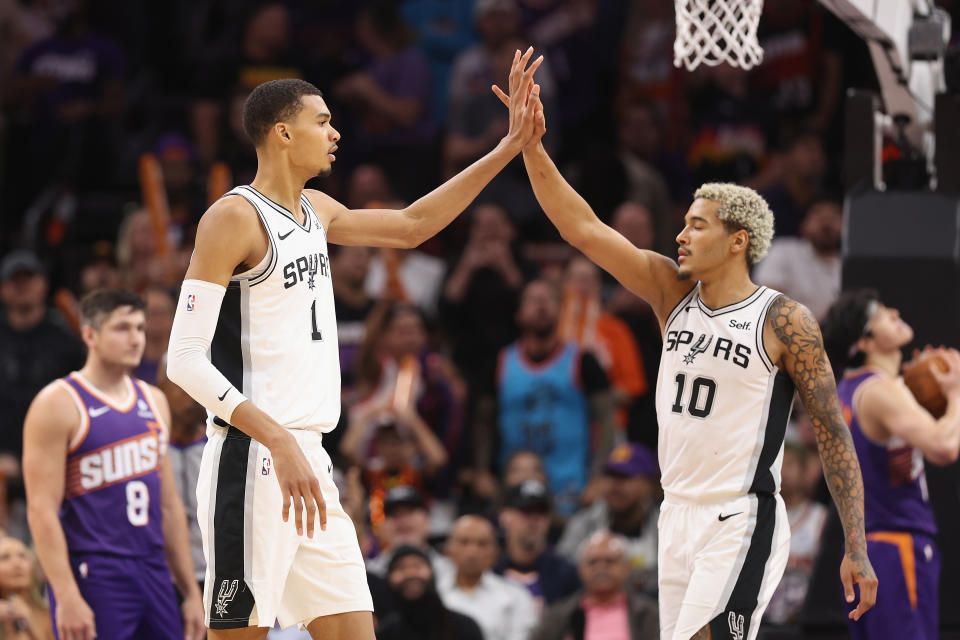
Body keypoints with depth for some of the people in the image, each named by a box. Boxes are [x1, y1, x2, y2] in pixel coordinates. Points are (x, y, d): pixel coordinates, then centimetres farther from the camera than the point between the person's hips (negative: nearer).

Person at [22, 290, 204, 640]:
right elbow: (41, 510, -14)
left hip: (153, 572, 7)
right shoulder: (59, 404, -8)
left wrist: (191, 593, 14)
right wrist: (67, 598, -22)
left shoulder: (154, 401, 14)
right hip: (93, 579, -7)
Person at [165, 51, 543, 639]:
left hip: (309, 461, 9)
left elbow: (411, 226, 29)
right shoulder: (235, 217, -11)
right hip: (252, 460, -9)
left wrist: (510, 148, 24)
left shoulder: (315, 211, 15)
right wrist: (280, 442, -25)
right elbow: (185, 360, -17)